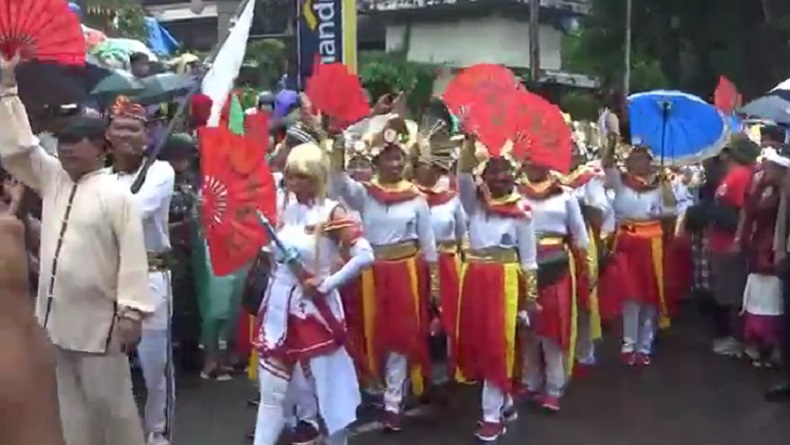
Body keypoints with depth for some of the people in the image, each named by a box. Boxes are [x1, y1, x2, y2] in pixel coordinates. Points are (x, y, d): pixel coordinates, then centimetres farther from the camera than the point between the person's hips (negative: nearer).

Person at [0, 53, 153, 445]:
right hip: (56, 316, 7)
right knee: (70, 402, 15)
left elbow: (132, 255, -15)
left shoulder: (117, 194, -11)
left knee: (110, 401, 3)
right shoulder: (53, 180, 9)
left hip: (98, 320, -7)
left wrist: (131, 312, -20)